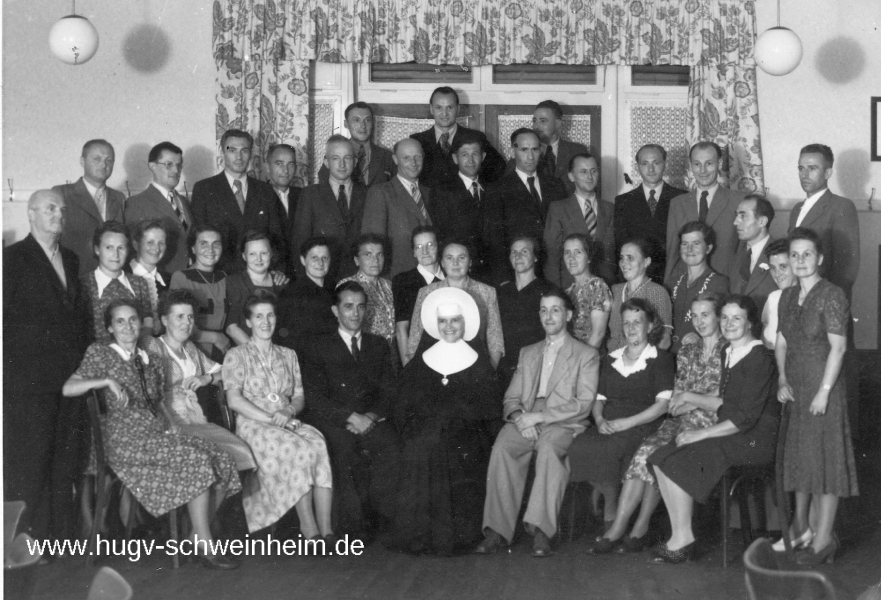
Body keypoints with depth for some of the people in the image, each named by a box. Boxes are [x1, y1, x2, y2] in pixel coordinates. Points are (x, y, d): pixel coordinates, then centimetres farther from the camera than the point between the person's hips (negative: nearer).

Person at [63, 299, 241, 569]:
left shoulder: (153, 361, 19)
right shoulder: (100, 353, 2)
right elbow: (68, 388, -7)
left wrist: (171, 426, 5)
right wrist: (106, 381, -22)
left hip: (159, 432, 6)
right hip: (126, 439, -6)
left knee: (223, 462, -15)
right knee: (197, 460, -27)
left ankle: (197, 537, -5)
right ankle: (205, 547, -22)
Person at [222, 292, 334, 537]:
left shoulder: (288, 355, 22)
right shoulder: (236, 355, 8)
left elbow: (299, 397, 16)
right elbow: (234, 400, -4)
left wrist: (289, 411, -8)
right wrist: (270, 418, -14)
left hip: (289, 423, 4)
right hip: (253, 425, -4)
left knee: (318, 442, -30)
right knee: (300, 448, -34)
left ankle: (326, 529, -37)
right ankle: (308, 529, -32)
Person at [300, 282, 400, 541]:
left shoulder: (378, 345, 22)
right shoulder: (319, 347, 12)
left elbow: (388, 391, 13)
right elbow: (315, 398, 0)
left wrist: (370, 417, -8)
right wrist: (351, 417, -14)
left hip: (372, 421, 2)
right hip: (332, 423, -2)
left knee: (391, 446, -31)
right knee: (343, 449, -36)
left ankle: (376, 516, -25)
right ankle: (351, 523, -29)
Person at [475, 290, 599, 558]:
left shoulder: (586, 355, 12)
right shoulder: (527, 353, 27)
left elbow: (583, 404, -1)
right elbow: (511, 398, 20)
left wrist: (540, 416, -12)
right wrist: (519, 416, -6)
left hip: (562, 425, -3)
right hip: (525, 422, 3)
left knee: (549, 446, -38)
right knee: (502, 447, -30)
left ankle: (542, 531, -41)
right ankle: (497, 530, -32)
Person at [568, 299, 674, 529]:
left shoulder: (661, 360, 6)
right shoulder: (610, 359, 22)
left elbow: (663, 404, -6)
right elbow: (599, 398, 19)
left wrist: (626, 423, -15)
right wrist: (600, 420, -4)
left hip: (641, 427, -4)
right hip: (608, 427, 4)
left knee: (603, 449, -34)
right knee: (579, 448, -29)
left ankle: (612, 510, -13)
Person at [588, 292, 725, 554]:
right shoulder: (687, 353, 20)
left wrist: (693, 399, -7)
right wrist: (681, 403, -5)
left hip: (712, 425, -5)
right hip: (681, 422, 5)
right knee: (646, 452, -23)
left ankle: (640, 528, -17)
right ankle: (618, 529, -27)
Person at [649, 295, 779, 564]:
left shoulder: (758, 358, -13)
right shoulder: (729, 353, 14)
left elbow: (747, 417, -18)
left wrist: (701, 434, -18)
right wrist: (690, 399, 13)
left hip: (756, 439, -8)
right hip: (732, 433, 9)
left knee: (677, 462, -21)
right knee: (661, 459, -8)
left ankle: (682, 540, -10)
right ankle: (679, 537, -11)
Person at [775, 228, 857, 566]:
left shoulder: (831, 295, -11)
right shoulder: (788, 297, 10)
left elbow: (838, 346, -15)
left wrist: (824, 392, -18)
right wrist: (783, 380, 0)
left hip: (822, 387, -7)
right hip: (795, 389, 7)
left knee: (825, 457, -3)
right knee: (798, 455, 13)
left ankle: (823, 538, 2)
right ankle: (802, 526, 26)